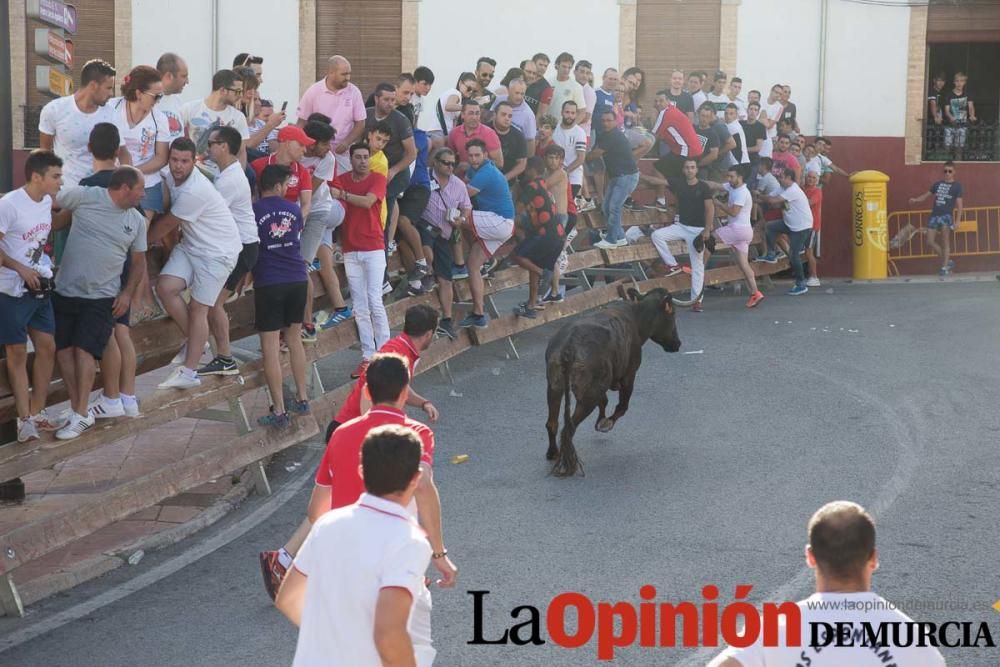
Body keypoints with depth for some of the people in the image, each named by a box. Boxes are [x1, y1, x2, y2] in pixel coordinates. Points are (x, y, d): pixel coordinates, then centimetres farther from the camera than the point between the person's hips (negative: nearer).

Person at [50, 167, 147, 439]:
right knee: (64, 350, 0)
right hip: (65, 291, 0)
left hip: (101, 298, 0)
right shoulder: (84, 197, -8)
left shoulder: (137, 221, 5)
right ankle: (78, 409, 9)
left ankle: (82, 415, -9)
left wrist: (127, 293, 1)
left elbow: (138, 261, 13)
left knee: (85, 350, -11)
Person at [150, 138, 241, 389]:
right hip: (191, 245, 7)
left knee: (198, 308, -4)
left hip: (218, 251, -7)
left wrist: (143, 241, -2)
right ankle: (195, 342, 11)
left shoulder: (194, 191, -29)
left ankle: (189, 372, 4)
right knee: (165, 286, -9)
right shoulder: (171, 176, -4)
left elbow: (166, 224, -17)